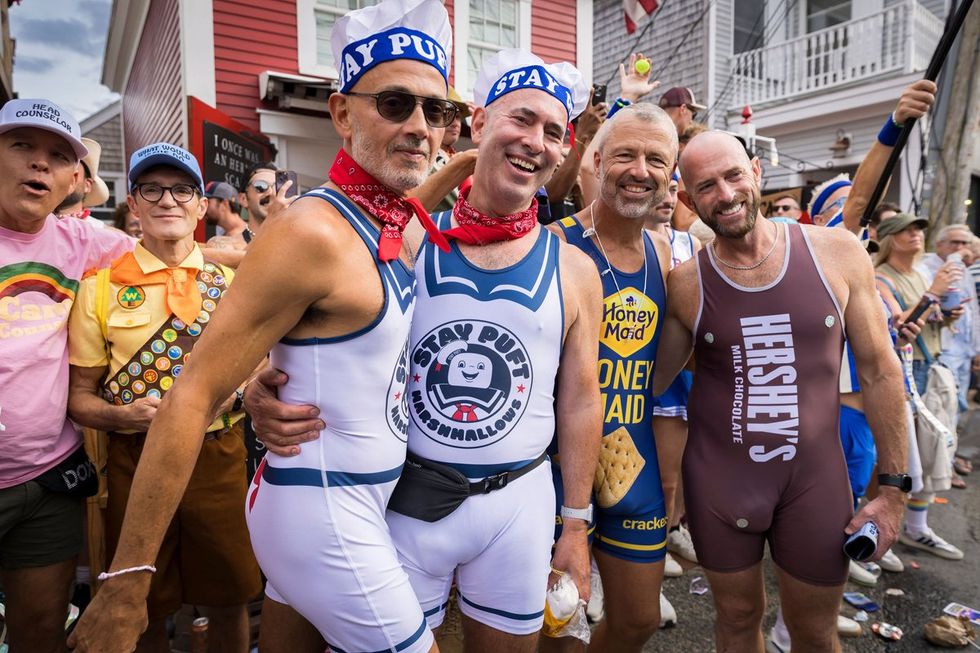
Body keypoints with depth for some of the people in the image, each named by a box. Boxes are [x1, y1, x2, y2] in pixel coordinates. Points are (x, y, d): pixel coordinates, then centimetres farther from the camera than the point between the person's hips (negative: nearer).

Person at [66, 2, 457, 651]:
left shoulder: (399, 227, 2)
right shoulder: (313, 231, -22)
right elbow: (192, 397, -21)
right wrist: (125, 585, -17)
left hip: (360, 502, 8)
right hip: (322, 514, -8)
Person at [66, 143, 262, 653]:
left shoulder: (231, 280, 3)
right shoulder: (101, 284, -1)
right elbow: (79, 396, 1)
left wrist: (233, 393, -12)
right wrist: (126, 414, -18)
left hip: (220, 456, 1)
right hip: (136, 461, 0)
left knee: (228, 601, 14)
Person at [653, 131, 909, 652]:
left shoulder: (838, 253, -7)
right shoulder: (684, 282, -8)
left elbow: (880, 371, 0)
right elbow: (652, 382, 3)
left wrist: (892, 487, 1)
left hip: (816, 476, 1)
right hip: (718, 476, 0)